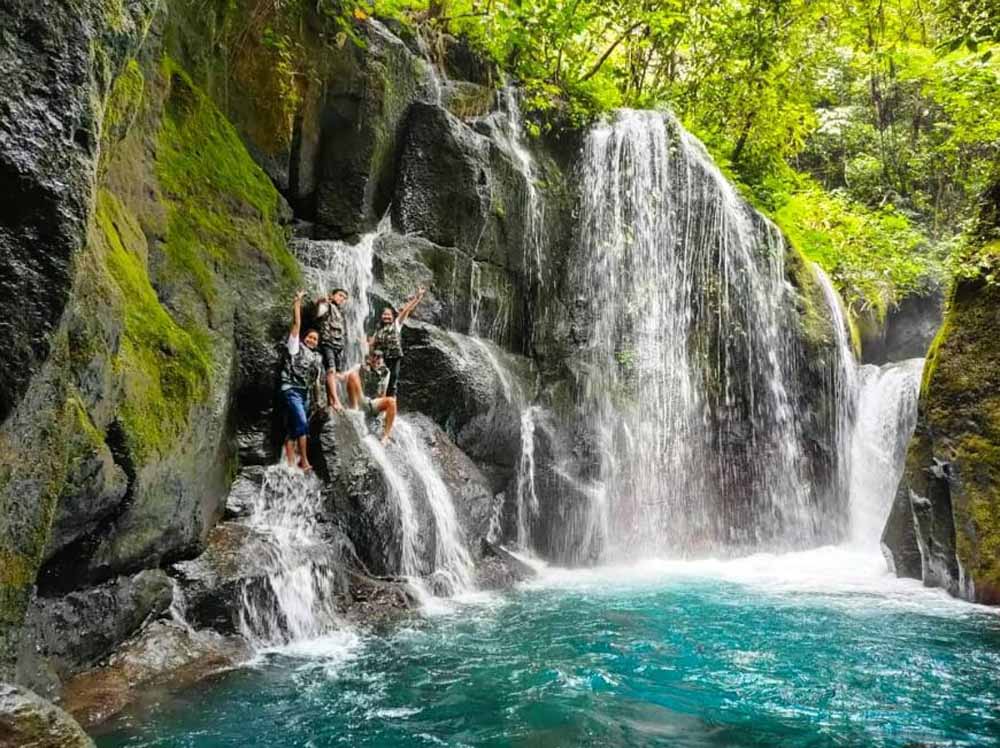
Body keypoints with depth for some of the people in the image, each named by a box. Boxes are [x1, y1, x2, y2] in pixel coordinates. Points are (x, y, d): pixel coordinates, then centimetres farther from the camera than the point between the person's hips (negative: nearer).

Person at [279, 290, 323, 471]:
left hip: (305, 393, 6)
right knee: (302, 424, -18)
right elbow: (296, 324, -1)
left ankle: (291, 464, 0)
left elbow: (317, 380, 19)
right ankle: (304, 461, -16)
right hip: (291, 390, -6)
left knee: (293, 429, 4)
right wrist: (298, 302, -1)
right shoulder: (296, 346, 4)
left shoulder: (317, 357, 19)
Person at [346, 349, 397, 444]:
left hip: (373, 405, 2)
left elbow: (382, 394, 13)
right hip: (359, 402, -2)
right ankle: (354, 409, -25)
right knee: (353, 375, -23)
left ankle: (385, 436, -24)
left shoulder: (385, 372, 11)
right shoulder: (361, 368, 4)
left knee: (391, 401, -28)